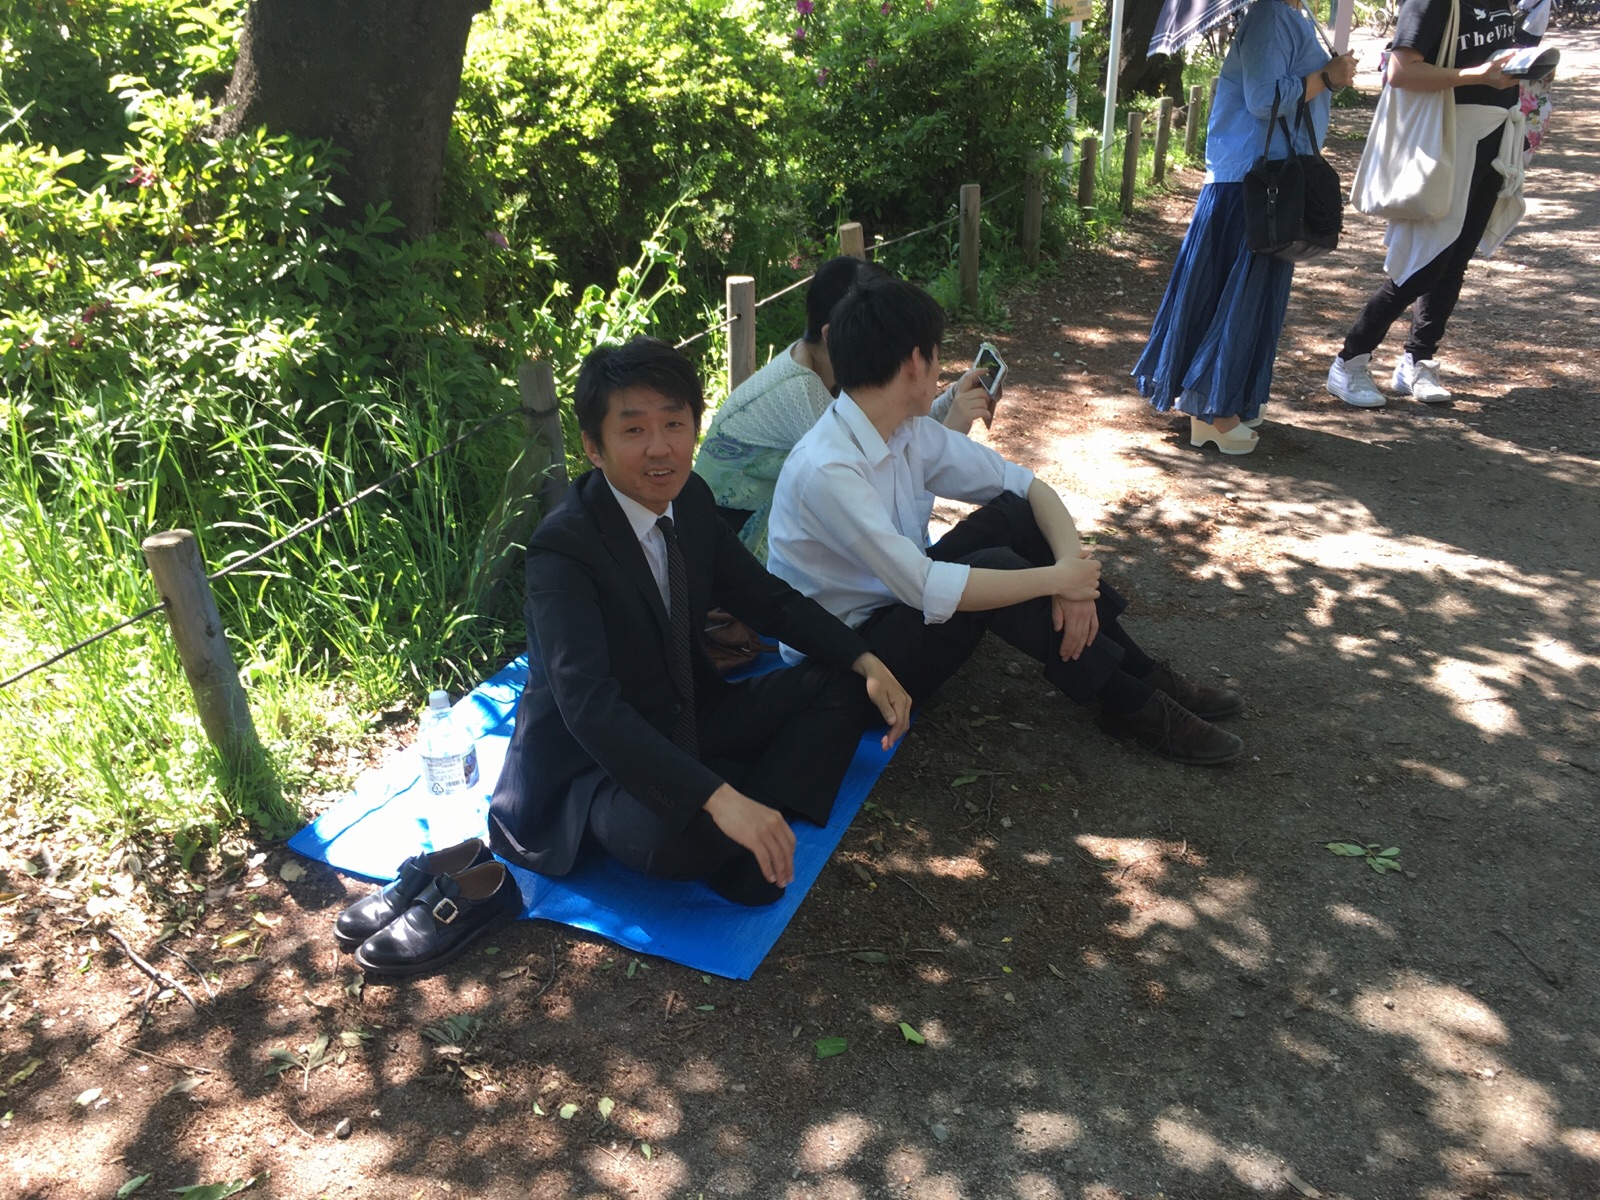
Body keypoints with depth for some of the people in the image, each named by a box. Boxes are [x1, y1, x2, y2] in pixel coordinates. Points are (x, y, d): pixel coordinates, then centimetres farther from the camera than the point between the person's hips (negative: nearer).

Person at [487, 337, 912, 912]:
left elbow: (767, 598, 9)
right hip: (592, 762, -8)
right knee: (664, 832, -39)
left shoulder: (691, 500, -2)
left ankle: (751, 845, -18)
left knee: (840, 684, 0)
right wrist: (721, 799, -47)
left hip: (688, 722, 8)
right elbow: (589, 704, -37)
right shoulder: (563, 548, -26)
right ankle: (772, 795, -5)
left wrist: (868, 663, -6)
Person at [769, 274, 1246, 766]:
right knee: (991, 566, -27)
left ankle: (1144, 674, -1)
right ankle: (1132, 703, -9)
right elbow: (927, 589, -32)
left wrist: (1072, 566, -19)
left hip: (905, 606, 8)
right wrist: (1057, 579, -24)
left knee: (1016, 514, -9)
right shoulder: (826, 471, -29)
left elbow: (1028, 485, -1)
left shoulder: (911, 432, -4)